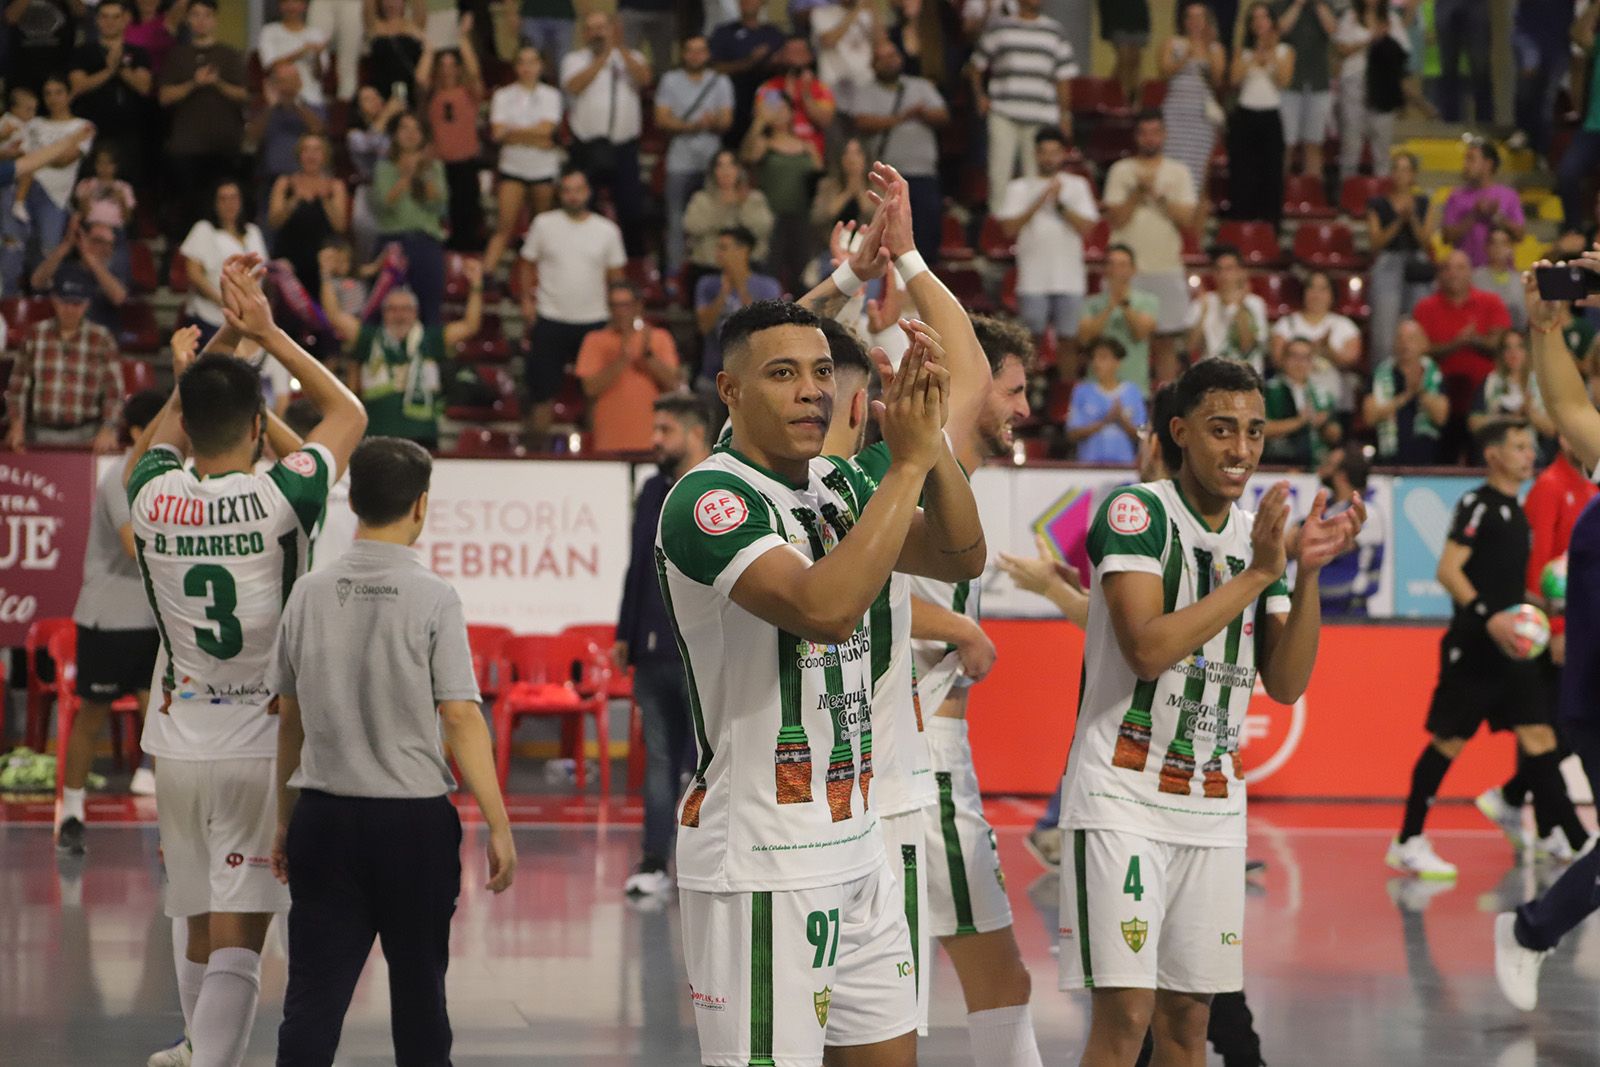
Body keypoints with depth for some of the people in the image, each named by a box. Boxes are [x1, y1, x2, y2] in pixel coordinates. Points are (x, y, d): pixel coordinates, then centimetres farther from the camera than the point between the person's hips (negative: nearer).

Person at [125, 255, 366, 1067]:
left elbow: (173, 418, 21)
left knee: (202, 936, 17)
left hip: (179, 747, 4)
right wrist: (265, 333, 8)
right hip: (259, 748, -4)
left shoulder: (153, 496, -3)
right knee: (236, 940, -8)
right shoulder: (278, 499, -13)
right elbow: (348, 413, 6)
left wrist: (224, 337, 19)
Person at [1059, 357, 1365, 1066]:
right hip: (1122, 796, -7)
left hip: (1213, 807, 7)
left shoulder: (1260, 533, 11)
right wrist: (1256, 574, -20)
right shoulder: (1136, 512, -9)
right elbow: (1147, 649, -22)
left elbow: (1285, 684, 5)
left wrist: (1308, 574, -8)